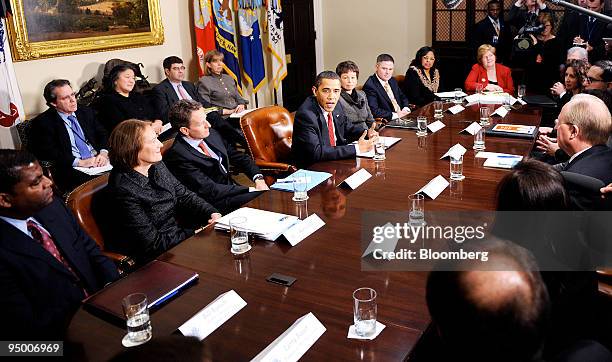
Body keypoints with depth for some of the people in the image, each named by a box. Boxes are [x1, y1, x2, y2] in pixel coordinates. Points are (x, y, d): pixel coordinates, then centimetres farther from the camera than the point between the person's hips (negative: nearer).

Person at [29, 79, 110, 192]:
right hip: (71, 170, -6)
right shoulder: (43, 122, 1)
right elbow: (48, 152, -9)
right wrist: (80, 162, -18)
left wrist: (103, 153, -6)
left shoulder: (86, 112, 18)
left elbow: (103, 135, 16)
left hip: (99, 162, 6)